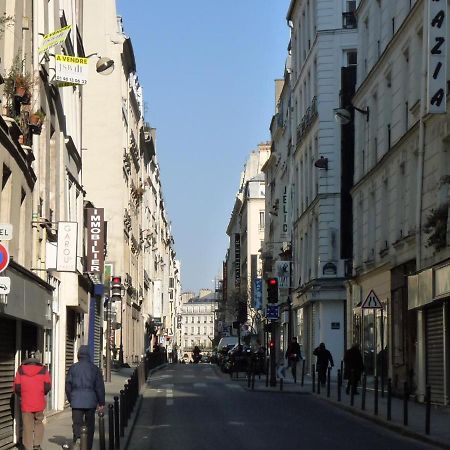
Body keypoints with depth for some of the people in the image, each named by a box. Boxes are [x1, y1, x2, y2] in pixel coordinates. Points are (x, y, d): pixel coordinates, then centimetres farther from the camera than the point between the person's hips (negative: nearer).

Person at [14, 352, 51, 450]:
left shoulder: (21, 370, 5)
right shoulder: (43, 370, 4)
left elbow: (17, 387, 2)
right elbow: (48, 386, -3)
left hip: (26, 403, 0)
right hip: (39, 403, 0)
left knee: (27, 426, 5)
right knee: (38, 423, 17)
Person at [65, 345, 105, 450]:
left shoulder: (73, 368, 3)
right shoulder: (94, 368, 0)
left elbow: (68, 385, 4)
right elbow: (100, 386, -1)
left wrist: (70, 400, 16)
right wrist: (101, 402, 4)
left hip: (76, 401, 0)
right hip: (90, 401, 0)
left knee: (77, 423, -1)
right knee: (90, 425, 12)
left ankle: (78, 439, -29)